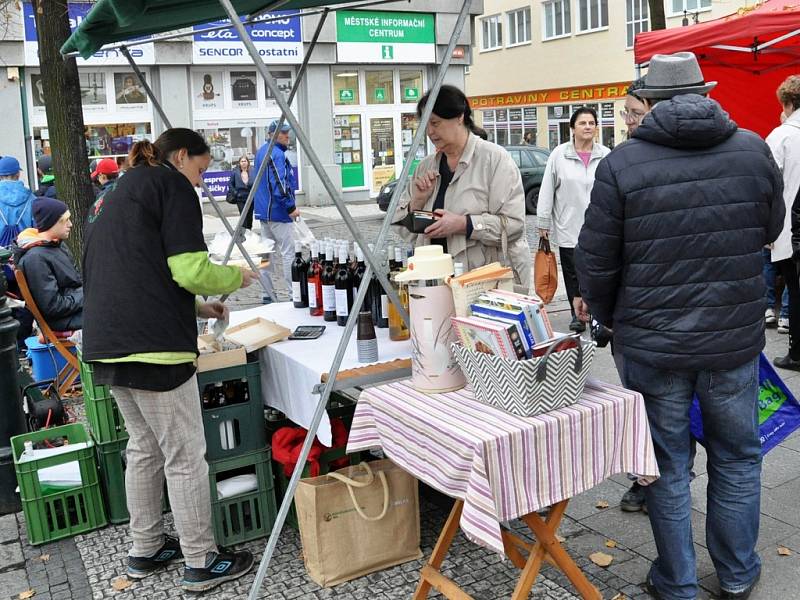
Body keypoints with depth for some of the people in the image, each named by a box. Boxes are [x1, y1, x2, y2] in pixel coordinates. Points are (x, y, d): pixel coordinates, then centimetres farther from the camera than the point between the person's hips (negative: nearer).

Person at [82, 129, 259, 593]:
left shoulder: (115, 195, 24)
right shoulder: (172, 185, -4)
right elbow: (190, 270, -14)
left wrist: (198, 307, 27)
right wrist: (236, 277, 5)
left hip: (109, 343, 9)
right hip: (151, 344, -9)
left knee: (144, 449, 19)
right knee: (186, 457, 0)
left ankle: (146, 550, 30)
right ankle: (202, 562, 10)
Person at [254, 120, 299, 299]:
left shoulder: (261, 152, 15)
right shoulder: (277, 154, -16)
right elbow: (280, 184, -24)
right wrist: (291, 207, -17)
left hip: (263, 211, 10)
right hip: (279, 212, -10)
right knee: (288, 253, -5)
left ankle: (267, 293, 16)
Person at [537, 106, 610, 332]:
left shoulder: (606, 156, 2)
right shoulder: (559, 155, -2)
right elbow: (546, 191, 0)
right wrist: (543, 222, -1)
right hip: (568, 228, -1)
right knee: (573, 275, 8)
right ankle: (577, 315, 23)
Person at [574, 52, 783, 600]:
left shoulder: (622, 164, -10)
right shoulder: (752, 149, -3)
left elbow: (596, 260, -7)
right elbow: (771, 229, 13)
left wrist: (602, 310, 12)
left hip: (652, 343, -2)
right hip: (735, 336, 2)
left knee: (668, 463, 13)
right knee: (737, 456, 20)